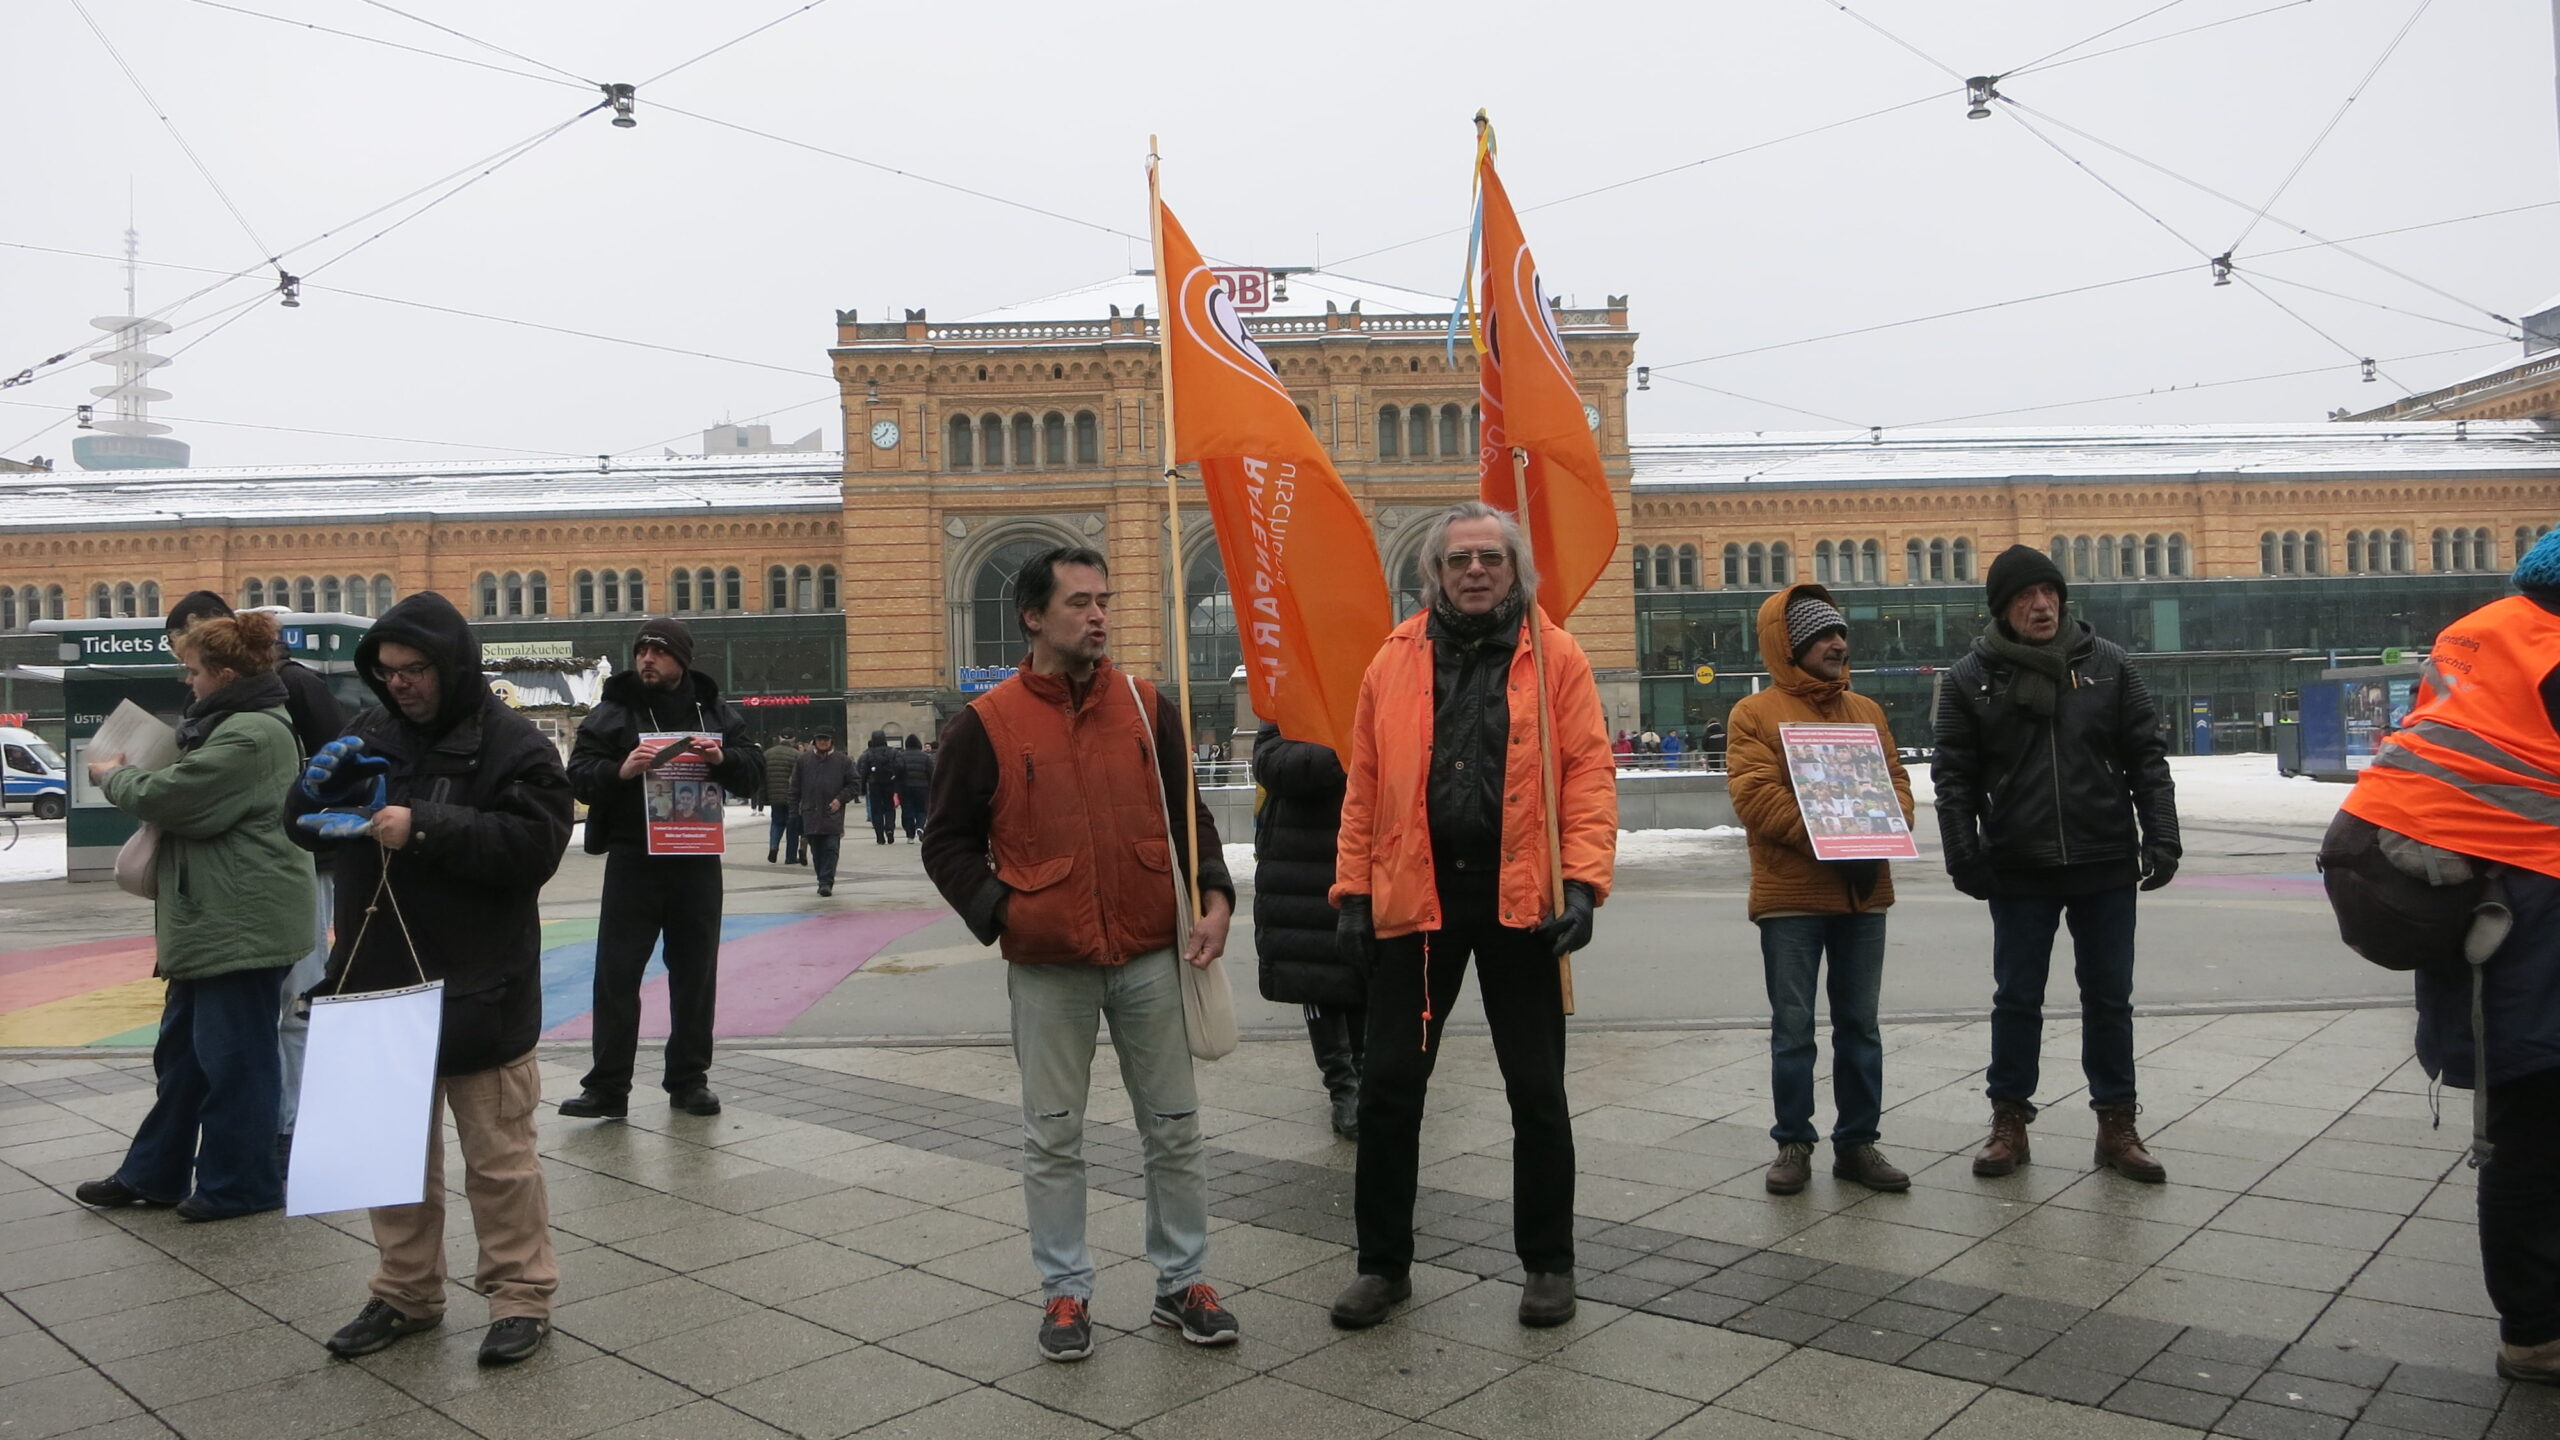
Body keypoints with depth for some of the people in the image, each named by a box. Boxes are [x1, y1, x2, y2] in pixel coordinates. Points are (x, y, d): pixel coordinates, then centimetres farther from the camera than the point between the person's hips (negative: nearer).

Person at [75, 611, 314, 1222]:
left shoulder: (251, 735, -20)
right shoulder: (234, 723, 16)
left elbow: (170, 796, -18)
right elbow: (195, 796, 25)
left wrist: (112, 775, 1)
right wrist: (128, 773, 11)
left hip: (242, 924, -11)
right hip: (214, 919, 11)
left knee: (233, 1054, -1)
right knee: (182, 1048, 18)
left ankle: (239, 1184, 11)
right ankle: (154, 1173, 29)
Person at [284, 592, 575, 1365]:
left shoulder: (513, 744, -10)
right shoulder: (369, 734, 8)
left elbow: (536, 844, -21)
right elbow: (307, 829, 14)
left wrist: (424, 827, -26)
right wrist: (318, 787, -9)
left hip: (477, 990, -6)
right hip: (380, 982, 6)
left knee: (498, 1156, 5)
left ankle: (521, 1295, 17)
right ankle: (406, 1292, 31)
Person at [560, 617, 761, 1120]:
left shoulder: (715, 711, 8)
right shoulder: (612, 711, 0)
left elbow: (754, 768, 4)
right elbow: (578, 773, -6)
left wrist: (722, 758, -17)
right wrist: (620, 770, -26)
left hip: (698, 861, 2)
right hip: (631, 860, -2)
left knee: (695, 974, 9)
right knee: (616, 975, -1)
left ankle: (689, 1079, 21)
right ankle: (607, 1088, 5)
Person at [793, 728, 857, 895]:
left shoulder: (843, 761, 2)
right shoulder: (804, 759, 7)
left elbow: (855, 785, 5)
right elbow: (795, 787, 10)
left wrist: (840, 799, -8)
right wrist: (794, 809, 4)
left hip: (833, 814, -2)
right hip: (811, 814, 2)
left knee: (831, 849, -8)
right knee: (816, 851, 7)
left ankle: (826, 882, -6)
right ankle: (824, 880, 17)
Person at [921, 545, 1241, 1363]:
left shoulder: (1147, 708, 5)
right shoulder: (986, 725, -3)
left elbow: (1187, 813, 9)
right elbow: (947, 843, 2)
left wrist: (1213, 895, -4)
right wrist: (999, 913, -10)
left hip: (1151, 957, 2)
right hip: (1047, 967, -2)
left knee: (1174, 1125, 10)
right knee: (1053, 1136, 8)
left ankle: (1182, 1281, 25)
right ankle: (1066, 1291, 24)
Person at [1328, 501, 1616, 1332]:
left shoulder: (1555, 657, 1)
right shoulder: (1396, 660, 7)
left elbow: (1588, 773, -4)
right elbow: (1364, 786, 7)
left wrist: (1583, 882, -14)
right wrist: (1354, 891, 2)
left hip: (1519, 898, -2)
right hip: (1415, 897, 2)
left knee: (1537, 1091, 9)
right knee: (1389, 1087, 7)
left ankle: (1547, 1264, 26)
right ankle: (1383, 1262, 24)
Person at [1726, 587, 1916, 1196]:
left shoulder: (1867, 711, 14)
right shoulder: (1755, 713, -3)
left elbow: (1896, 781, 10)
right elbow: (1755, 794, -13)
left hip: (1864, 894, 5)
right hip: (1790, 897, -5)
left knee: (1860, 1025, 11)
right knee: (1793, 1028, 2)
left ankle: (1857, 1142, 21)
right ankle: (1793, 1144, 13)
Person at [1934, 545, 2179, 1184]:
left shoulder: (2107, 665, 4)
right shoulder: (1971, 677, 0)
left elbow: (2147, 759, 5)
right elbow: (1954, 776, 0)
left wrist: (2161, 838, -3)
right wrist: (1964, 855, -8)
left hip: (2107, 866, 1)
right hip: (2018, 869, -1)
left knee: (2109, 998, 10)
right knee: (2017, 999, 8)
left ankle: (2116, 1124, 22)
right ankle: (2009, 1120, 21)